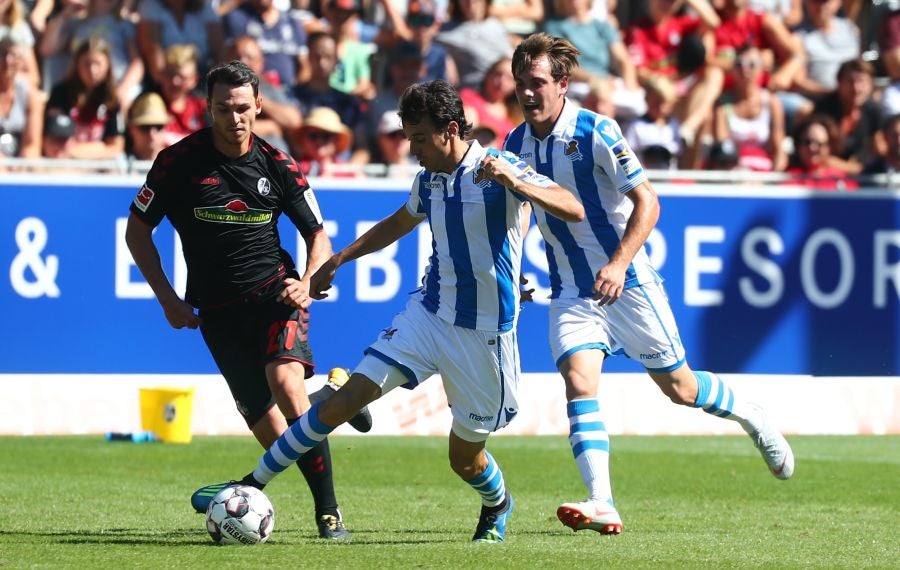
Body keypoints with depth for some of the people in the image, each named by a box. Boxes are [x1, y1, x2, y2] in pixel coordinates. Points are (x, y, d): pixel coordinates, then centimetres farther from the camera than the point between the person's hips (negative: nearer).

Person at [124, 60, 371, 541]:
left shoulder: (278, 166, -1)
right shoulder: (179, 161, -4)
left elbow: (318, 236, 8)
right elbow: (137, 230, 6)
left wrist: (306, 282, -12)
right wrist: (168, 299, -2)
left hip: (276, 293, -1)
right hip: (219, 310, 1)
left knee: (287, 386, -27)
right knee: (266, 426, -7)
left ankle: (328, 513, -21)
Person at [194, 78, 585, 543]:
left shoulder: (500, 169, -14)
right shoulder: (427, 179, 5)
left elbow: (574, 211, -25)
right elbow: (400, 223, 28)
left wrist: (518, 185, -41)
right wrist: (340, 259, 25)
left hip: (483, 331, -5)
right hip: (428, 314, 5)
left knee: (465, 459, 6)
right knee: (343, 401, -8)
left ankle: (497, 506, 41)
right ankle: (252, 484, -3)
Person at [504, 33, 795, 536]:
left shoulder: (597, 132, -15)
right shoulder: (516, 145, 2)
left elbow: (647, 203, -16)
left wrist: (619, 264, -27)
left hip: (627, 282, -4)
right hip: (571, 293, 4)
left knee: (679, 388, 6)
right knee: (579, 381, -19)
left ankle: (751, 417, 37)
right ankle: (602, 505, -27)